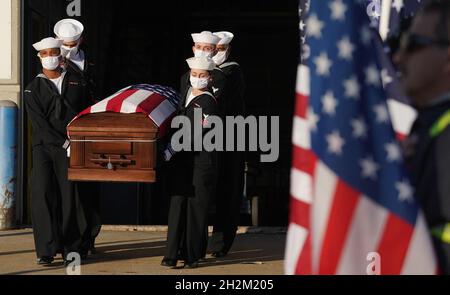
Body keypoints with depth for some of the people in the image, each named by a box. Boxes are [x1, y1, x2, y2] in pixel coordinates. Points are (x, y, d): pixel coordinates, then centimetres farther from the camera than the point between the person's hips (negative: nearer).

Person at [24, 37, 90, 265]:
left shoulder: (76, 82, 13)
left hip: (73, 148, 1)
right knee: (42, 195, -11)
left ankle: (71, 248, 7)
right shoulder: (34, 89, 7)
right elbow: (39, 123, -2)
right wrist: (64, 143, -10)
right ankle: (46, 250, -11)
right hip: (44, 147, -1)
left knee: (69, 196, -2)